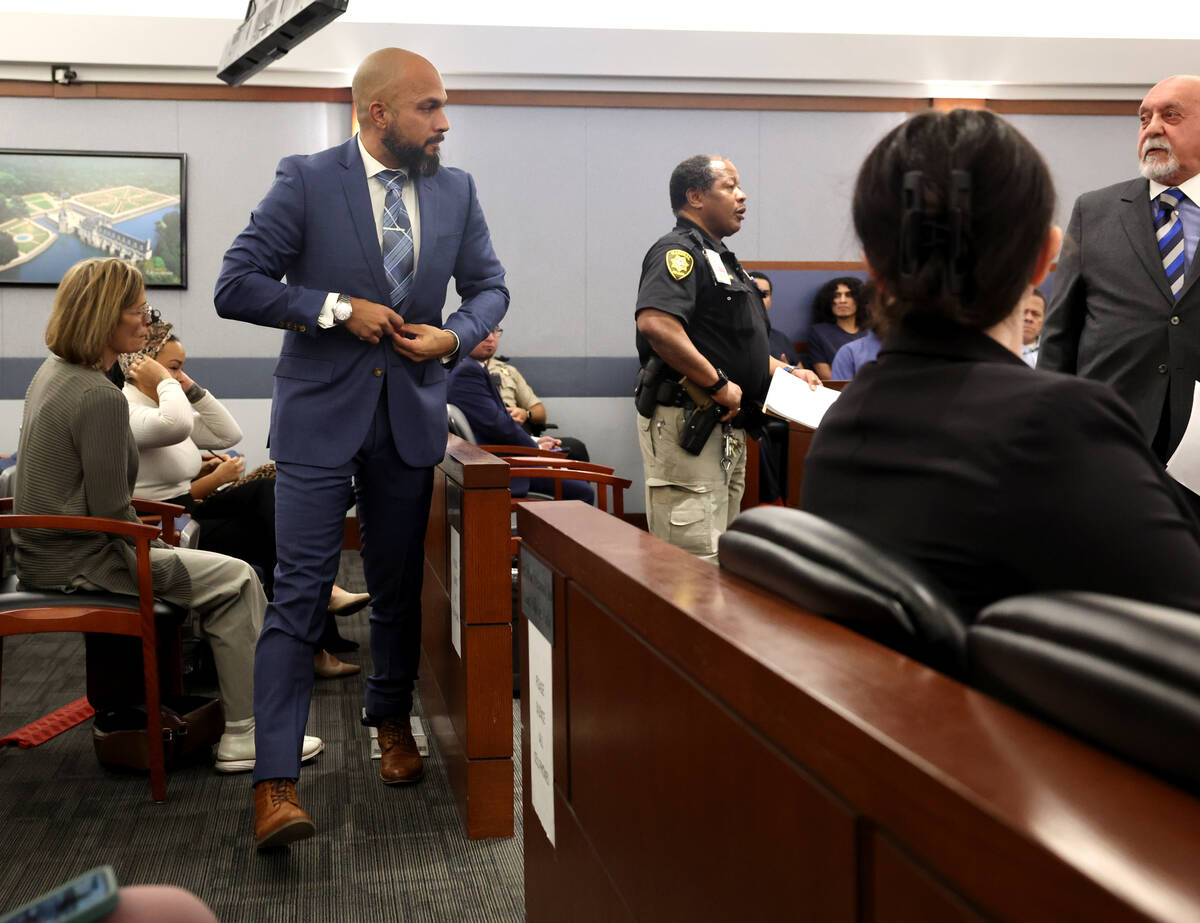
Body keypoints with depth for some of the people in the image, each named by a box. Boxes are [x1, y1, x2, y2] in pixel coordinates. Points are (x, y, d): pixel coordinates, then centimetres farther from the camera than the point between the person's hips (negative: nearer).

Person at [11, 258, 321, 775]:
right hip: (78, 566, -10)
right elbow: (112, 512, -19)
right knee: (236, 580, -4)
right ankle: (245, 736, 1)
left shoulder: (53, 372, 7)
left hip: (43, 553, 10)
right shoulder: (100, 397, -23)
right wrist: (147, 551, -7)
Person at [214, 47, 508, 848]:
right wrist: (338, 309, -16)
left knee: (399, 586, 14)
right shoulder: (306, 181, -7)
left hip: (411, 413, 4)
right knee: (301, 592, -8)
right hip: (321, 415, -4)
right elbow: (236, 285, -8)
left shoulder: (455, 190, 5)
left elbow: (489, 285, 14)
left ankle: (392, 720, 37)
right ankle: (276, 781, -6)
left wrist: (456, 335, -6)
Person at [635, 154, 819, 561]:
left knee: (721, 555, 16)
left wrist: (786, 372, 14)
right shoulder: (678, 251, -11)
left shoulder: (721, 257, 22)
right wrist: (718, 384, -24)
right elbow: (655, 323, -29)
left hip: (727, 426, 11)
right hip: (686, 421, -11)